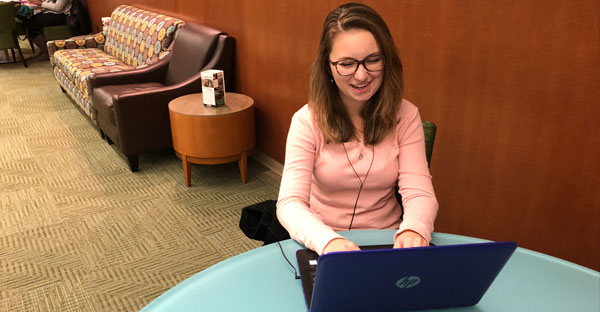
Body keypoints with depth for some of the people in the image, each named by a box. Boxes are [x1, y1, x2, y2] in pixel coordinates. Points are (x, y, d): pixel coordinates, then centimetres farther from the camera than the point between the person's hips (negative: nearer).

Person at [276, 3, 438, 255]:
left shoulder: (405, 116, -4)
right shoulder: (307, 121, -10)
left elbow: (420, 194, -11)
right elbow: (290, 203, -18)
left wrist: (413, 231, -34)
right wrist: (329, 241, -38)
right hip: (322, 246, -2)